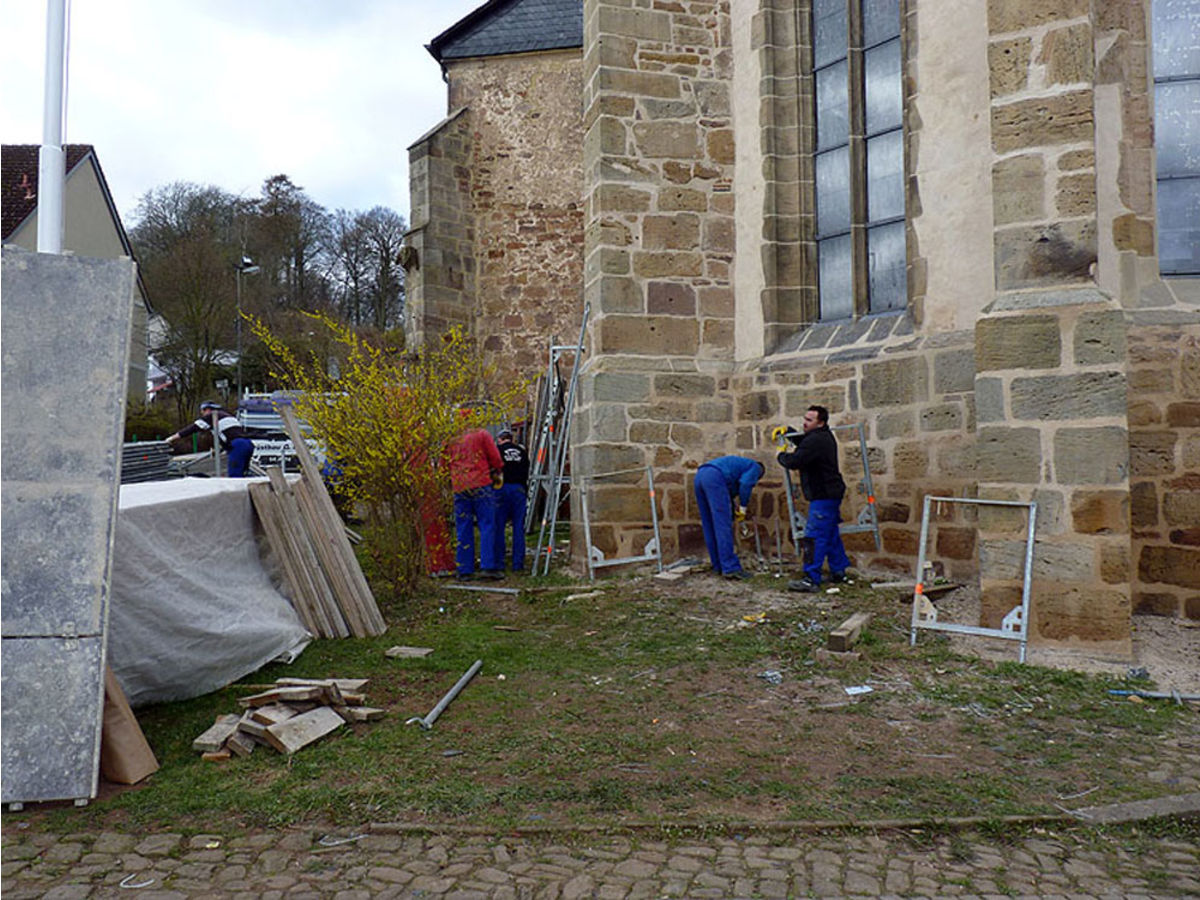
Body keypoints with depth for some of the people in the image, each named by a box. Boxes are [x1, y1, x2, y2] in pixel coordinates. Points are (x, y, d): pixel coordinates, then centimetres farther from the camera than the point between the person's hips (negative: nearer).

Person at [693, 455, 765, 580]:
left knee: (709, 527, 11)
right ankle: (730, 568, -8)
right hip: (714, 478, -8)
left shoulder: (740, 464, 40)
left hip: (699, 476, 8)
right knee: (723, 526, -8)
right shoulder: (755, 467, 18)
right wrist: (743, 506, 4)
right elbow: (745, 484, -4)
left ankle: (719, 566, 18)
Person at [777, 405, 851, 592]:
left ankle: (811, 579, -13)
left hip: (823, 496, -11)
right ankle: (838, 571, 28)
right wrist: (788, 431, 20)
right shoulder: (825, 436, 15)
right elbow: (803, 440, 34)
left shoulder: (815, 441, -20)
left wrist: (781, 455, -3)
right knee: (831, 534, 19)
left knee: (814, 536, -12)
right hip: (831, 493, 11)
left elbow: (794, 462, -23)